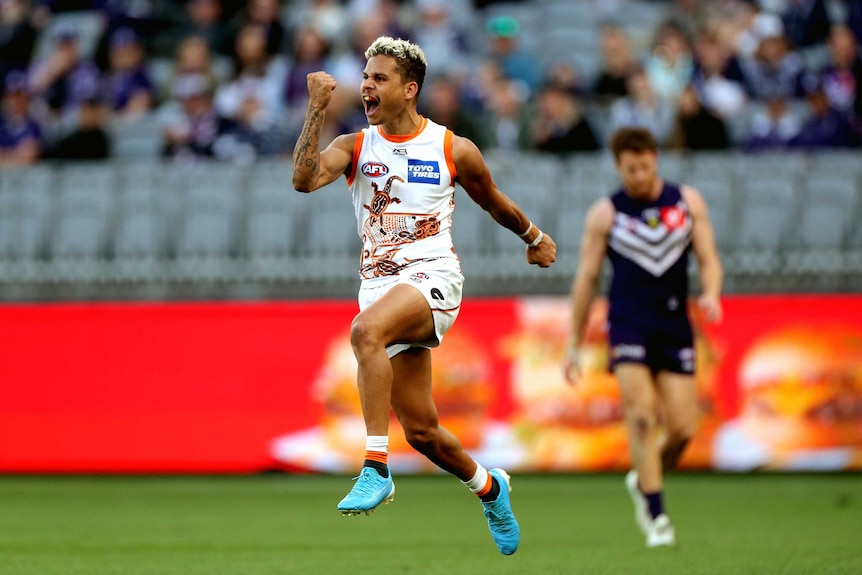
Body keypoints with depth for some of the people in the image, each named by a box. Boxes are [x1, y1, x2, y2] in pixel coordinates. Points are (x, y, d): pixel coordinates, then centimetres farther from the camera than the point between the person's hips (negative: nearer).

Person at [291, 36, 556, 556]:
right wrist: (318, 111, -20)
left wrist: (535, 237, 34)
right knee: (420, 430, 7)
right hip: (380, 284, 4)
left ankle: (377, 469, -37)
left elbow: (494, 202, 21)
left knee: (367, 330, -36)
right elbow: (304, 180, -14)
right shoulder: (355, 147, 6)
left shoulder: (455, 150, 2)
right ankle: (489, 486, 36)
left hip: (434, 278, -4)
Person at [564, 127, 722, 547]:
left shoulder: (688, 202, 7)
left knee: (683, 427, -2)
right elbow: (586, 278, 5)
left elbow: (709, 260, 8)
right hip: (628, 326, -2)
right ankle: (655, 514, -12)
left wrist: (710, 294, -15)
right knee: (642, 415, -17)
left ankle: (644, 481, 28)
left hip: (675, 327, 2)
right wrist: (574, 346, 5)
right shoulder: (605, 214, 2)